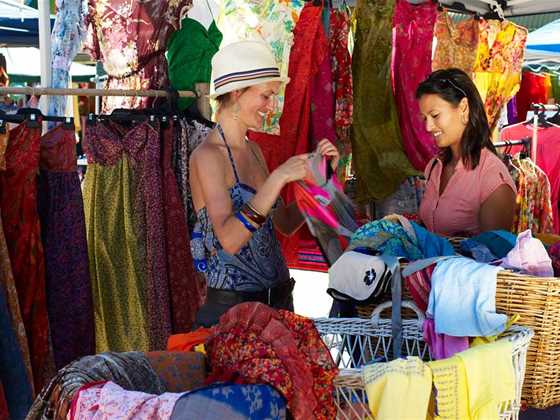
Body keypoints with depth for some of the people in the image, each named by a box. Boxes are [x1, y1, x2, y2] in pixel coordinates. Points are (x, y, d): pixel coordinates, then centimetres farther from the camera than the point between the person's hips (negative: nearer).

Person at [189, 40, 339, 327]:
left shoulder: (253, 150, 10)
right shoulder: (207, 156, -14)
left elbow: (285, 224, 14)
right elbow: (229, 239, -26)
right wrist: (278, 178, -27)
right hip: (231, 306, -8)